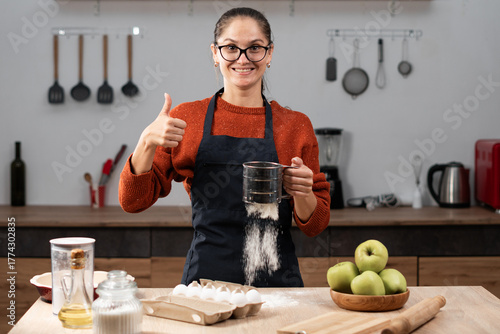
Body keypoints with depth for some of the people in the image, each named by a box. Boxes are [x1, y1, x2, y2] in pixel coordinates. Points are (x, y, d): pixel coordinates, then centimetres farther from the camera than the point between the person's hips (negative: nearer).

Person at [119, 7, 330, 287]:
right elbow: (133, 201, 1)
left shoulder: (296, 125, 3)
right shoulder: (186, 118, 3)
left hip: (275, 280, 0)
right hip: (206, 278, 0)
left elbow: (315, 226, 6)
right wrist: (148, 141, -15)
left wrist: (303, 194, -16)